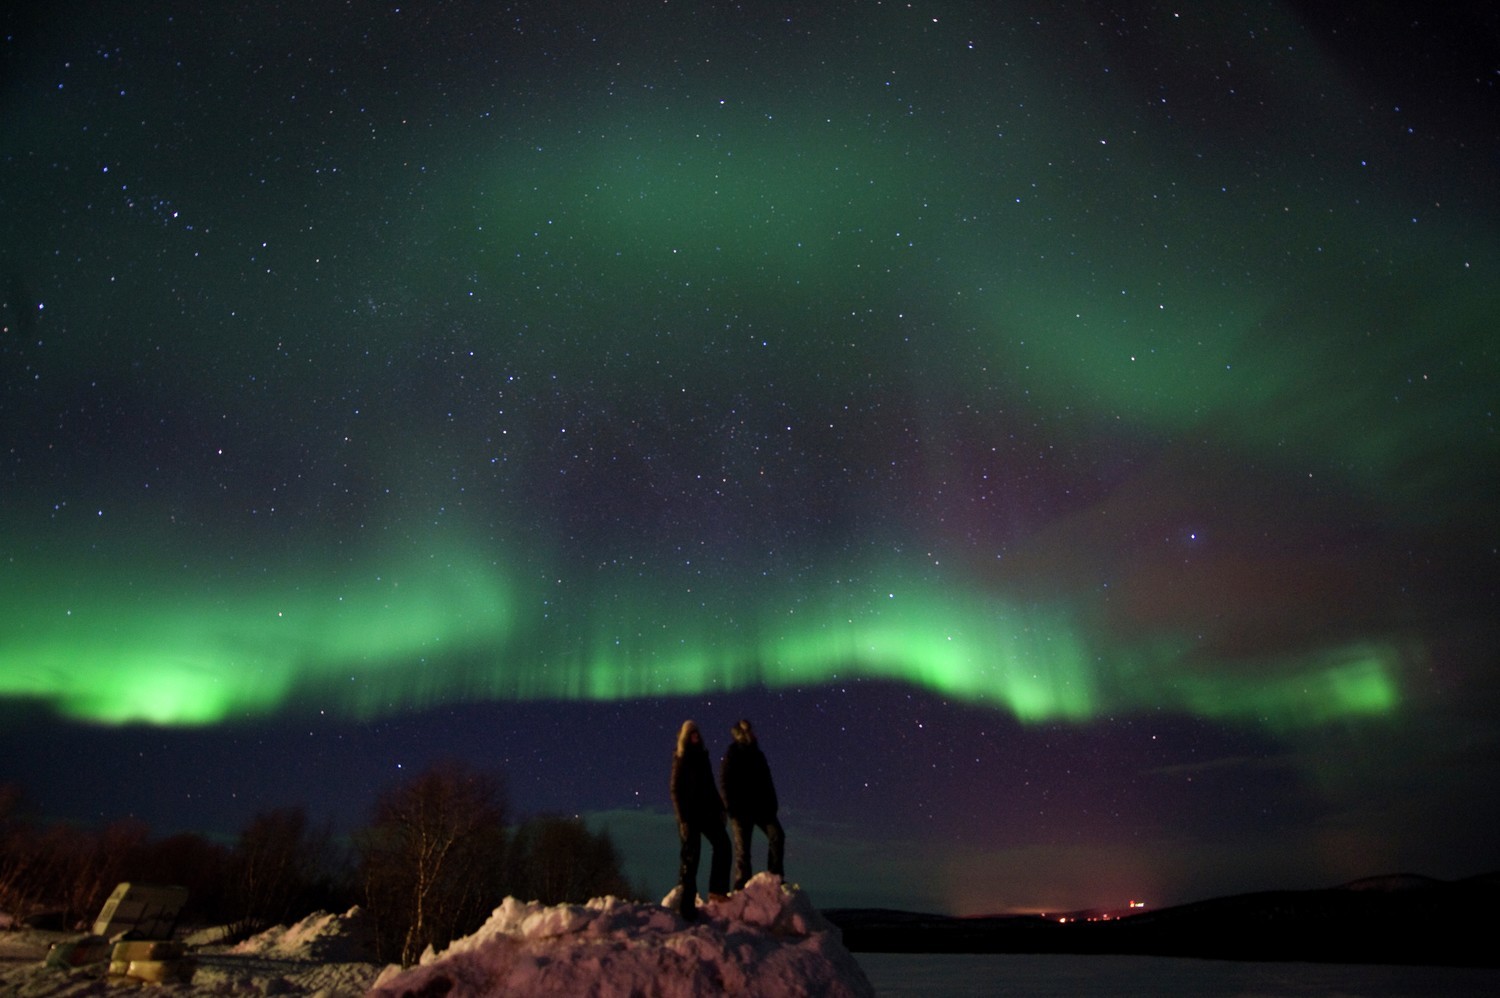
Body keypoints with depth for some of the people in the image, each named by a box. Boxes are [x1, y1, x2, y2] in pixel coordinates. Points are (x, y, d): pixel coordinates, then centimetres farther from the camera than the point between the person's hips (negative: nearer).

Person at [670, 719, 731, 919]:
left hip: (707, 810, 7)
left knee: (722, 843, 1)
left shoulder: (702, 757, 13)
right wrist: (683, 818, -16)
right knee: (691, 854, -3)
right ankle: (687, 901, 5)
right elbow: (676, 790, -9)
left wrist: (720, 808, 12)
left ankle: (717, 889, 8)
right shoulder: (681, 760, -6)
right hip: (690, 814, -6)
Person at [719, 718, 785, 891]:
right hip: (741, 810, -5)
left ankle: (775, 874, 2)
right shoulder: (731, 756, -5)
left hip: (761, 806, 5)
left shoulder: (757, 754, 13)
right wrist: (731, 807, -16)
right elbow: (725, 783, -9)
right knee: (742, 847, -1)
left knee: (777, 835, -10)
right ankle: (741, 886, 10)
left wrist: (772, 804, 11)